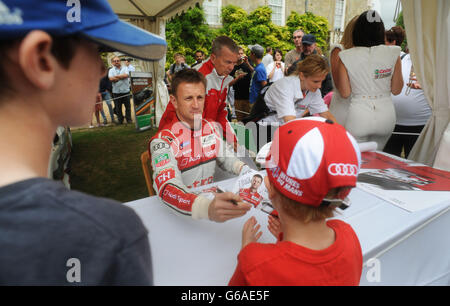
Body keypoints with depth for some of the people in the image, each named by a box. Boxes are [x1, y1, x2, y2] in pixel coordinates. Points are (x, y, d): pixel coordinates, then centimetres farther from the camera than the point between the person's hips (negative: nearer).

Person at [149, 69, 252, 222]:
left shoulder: (211, 128, 2)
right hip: (180, 212, -5)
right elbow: (167, 188, -33)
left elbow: (226, 157, 14)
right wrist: (208, 209, -52)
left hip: (210, 197, 5)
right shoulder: (162, 141, -19)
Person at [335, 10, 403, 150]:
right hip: (386, 114, 3)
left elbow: (345, 93, -4)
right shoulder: (393, 53, -5)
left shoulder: (346, 56, -9)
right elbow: (396, 90, 2)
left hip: (359, 117, -2)